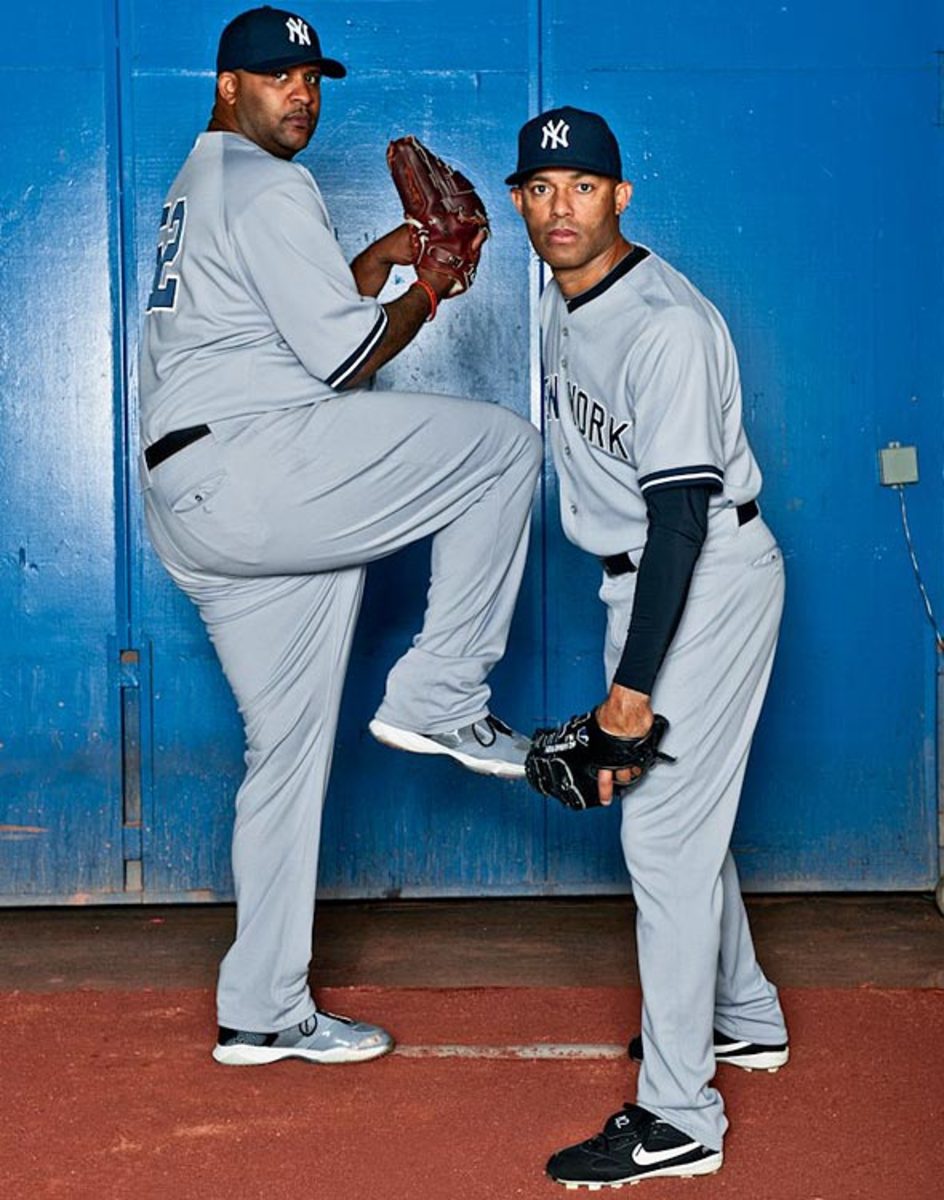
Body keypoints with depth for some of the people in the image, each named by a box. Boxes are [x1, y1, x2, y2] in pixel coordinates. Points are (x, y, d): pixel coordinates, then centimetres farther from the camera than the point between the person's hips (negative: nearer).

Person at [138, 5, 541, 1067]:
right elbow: (343, 355, -11)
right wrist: (425, 295, 6)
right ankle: (437, 699, -5)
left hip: (194, 514, 10)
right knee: (503, 445, -5)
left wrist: (389, 253, 23)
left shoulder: (195, 192, 28)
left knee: (287, 749, 12)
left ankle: (263, 1014, 16)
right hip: (245, 467, -10)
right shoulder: (266, 188, -5)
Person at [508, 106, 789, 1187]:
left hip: (713, 578, -10)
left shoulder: (665, 326, -24)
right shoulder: (563, 298, 5)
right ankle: (742, 1019, 38)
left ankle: (678, 1118, -5)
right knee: (679, 811, 19)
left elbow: (680, 513, -28)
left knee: (665, 831, -11)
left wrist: (634, 684, -30)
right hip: (641, 574, 10)